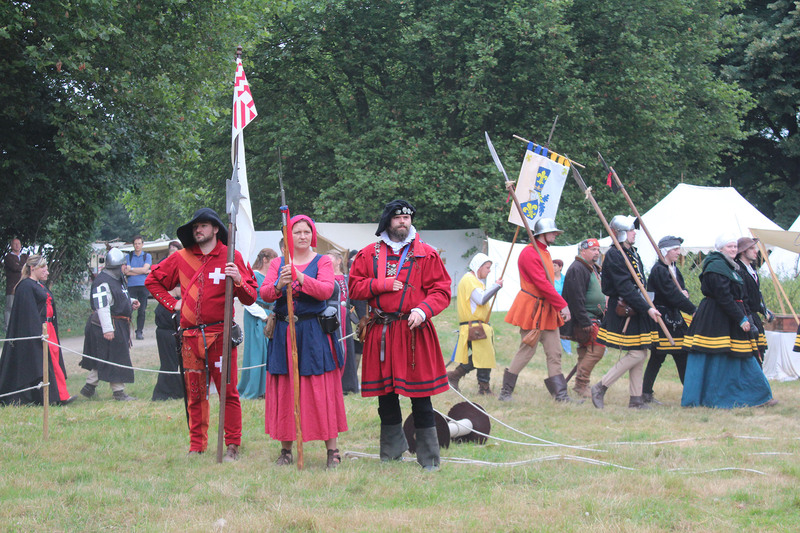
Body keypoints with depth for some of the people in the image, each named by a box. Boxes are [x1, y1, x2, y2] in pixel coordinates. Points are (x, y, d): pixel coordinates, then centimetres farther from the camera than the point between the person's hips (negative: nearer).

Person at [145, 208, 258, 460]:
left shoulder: (231, 257, 2)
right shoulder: (181, 258, 10)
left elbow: (250, 298, -2)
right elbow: (152, 281, 24)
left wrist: (239, 281, -21)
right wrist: (172, 303, 13)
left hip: (220, 334, -3)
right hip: (191, 335, 3)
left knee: (228, 391, -4)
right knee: (194, 393, 7)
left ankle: (233, 446, 2)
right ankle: (196, 446, 14)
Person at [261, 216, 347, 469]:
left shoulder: (322, 262, 4)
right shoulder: (278, 264, 12)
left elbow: (326, 290, -13)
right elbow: (264, 294, 0)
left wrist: (301, 277, -27)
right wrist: (279, 286, -22)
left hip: (315, 333, -3)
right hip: (284, 333, 3)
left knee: (322, 391, -5)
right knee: (284, 390, 3)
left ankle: (333, 449, -2)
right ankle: (286, 450, 10)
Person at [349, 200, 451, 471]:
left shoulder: (426, 254, 4)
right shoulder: (369, 254, 10)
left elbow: (441, 291, -1)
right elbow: (354, 287, 7)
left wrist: (423, 310, -18)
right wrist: (381, 285, -9)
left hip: (414, 331, -3)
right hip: (380, 334, 3)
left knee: (420, 397, -3)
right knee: (385, 393, 9)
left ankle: (429, 458, 3)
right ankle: (392, 452, 24)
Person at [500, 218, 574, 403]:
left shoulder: (545, 253, 16)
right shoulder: (529, 253, -15)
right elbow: (542, 284, -21)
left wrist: (560, 306, 9)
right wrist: (562, 305, -21)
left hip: (547, 310, 9)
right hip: (531, 309, -9)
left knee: (555, 353, 3)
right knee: (526, 351, -4)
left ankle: (560, 394, 2)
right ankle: (505, 392, 7)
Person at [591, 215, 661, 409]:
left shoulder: (632, 253, 15)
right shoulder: (614, 255, -16)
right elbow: (625, 288, -22)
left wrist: (647, 306, 14)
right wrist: (647, 308, -24)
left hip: (636, 311, 10)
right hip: (624, 311, -10)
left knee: (641, 353, 8)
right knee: (636, 353, -11)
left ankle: (636, 399, 12)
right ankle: (600, 388, -3)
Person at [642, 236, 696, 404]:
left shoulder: (673, 269, 15)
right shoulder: (659, 270, -15)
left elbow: (680, 290, 16)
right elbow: (672, 295, -22)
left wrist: (684, 293, -10)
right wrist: (693, 310, -21)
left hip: (674, 318, 9)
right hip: (661, 319, -9)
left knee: (682, 355, 6)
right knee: (657, 357, -5)